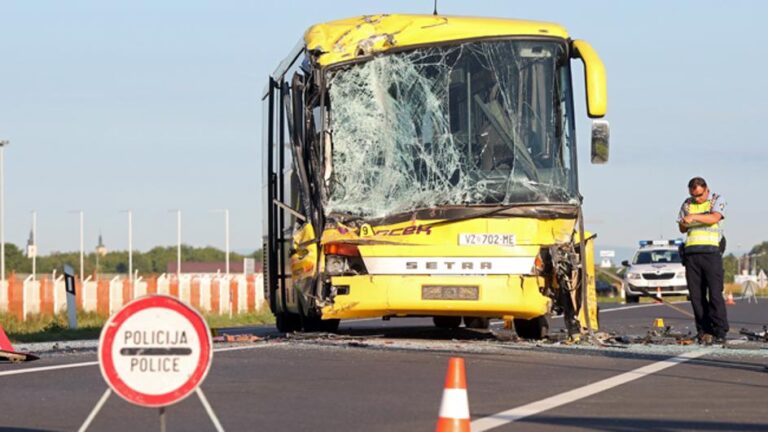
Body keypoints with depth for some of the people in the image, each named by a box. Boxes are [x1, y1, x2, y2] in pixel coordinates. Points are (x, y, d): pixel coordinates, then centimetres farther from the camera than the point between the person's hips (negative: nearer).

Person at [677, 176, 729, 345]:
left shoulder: (717, 200, 6)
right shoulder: (687, 204, 19)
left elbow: (715, 218, -13)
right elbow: (682, 228, 21)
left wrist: (694, 217, -26)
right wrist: (685, 224, -3)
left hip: (711, 251, -4)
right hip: (691, 253, 4)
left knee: (715, 293, -9)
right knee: (696, 294, 0)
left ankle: (719, 332, -8)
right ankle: (703, 331, 3)